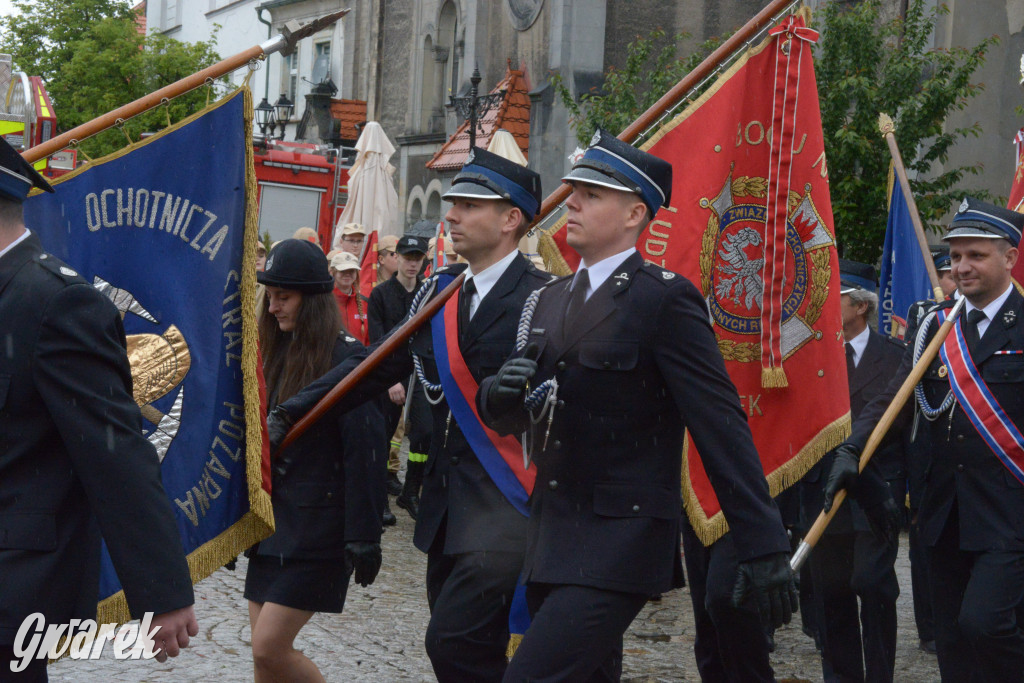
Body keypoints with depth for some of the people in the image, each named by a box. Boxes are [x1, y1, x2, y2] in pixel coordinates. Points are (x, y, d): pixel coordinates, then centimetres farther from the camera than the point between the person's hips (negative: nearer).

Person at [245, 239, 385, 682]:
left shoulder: (346, 357, -12)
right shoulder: (276, 353, 9)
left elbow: (365, 454, -15)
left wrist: (363, 537, -17)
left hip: (318, 529, -7)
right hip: (272, 521, 7)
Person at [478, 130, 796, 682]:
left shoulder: (664, 299, -10)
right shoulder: (552, 300, 14)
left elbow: (721, 427, -13)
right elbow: (511, 419, 18)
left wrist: (762, 548, -17)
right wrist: (501, 392, -7)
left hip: (620, 545, -8)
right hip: (552, 539, 8)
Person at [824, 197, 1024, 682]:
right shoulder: (935, 327, 10)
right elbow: (894, 400, 3)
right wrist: (850, 452, -12)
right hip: (946, 510, 5)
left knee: (983, 621, -20)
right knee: (952, 641, 9)